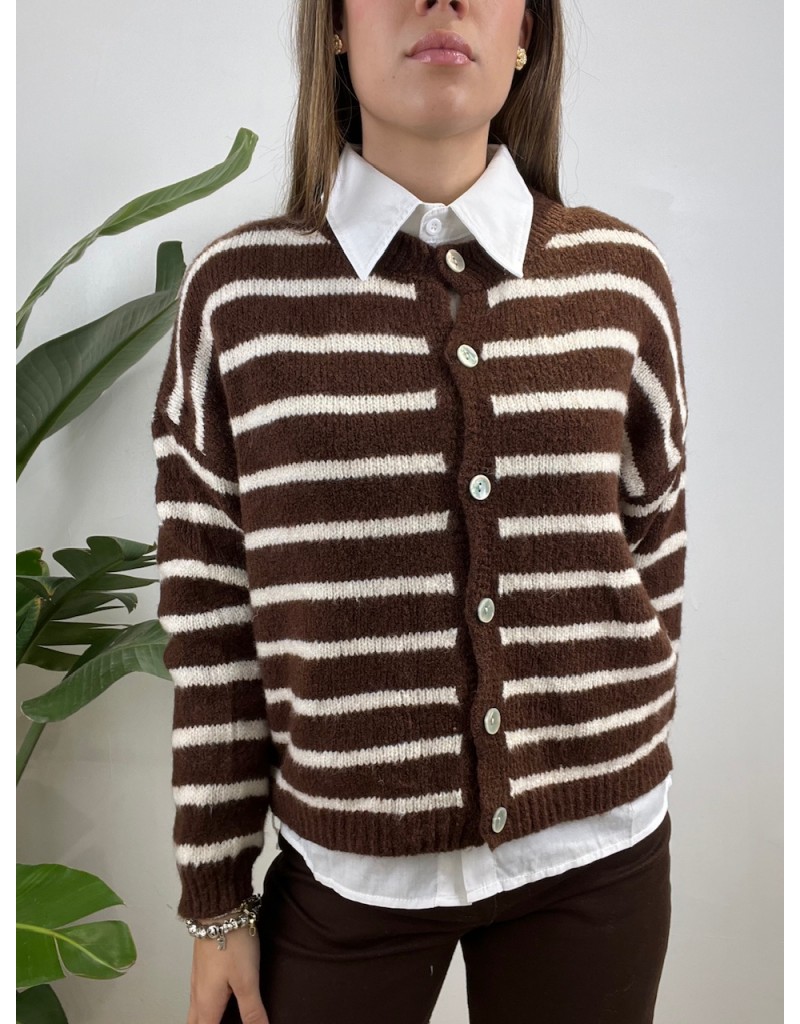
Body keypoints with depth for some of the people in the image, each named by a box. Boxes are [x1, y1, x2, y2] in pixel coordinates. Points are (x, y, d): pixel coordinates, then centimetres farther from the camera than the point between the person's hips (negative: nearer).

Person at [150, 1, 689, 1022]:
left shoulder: (623, 277, -3)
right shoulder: (236, 290, -7)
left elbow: (655, 558, 6)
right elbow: (209, 620, -4)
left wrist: (622, 783, 13)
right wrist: (216, 901, 2)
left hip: (594, 860, 2)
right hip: (348, 864, -1)